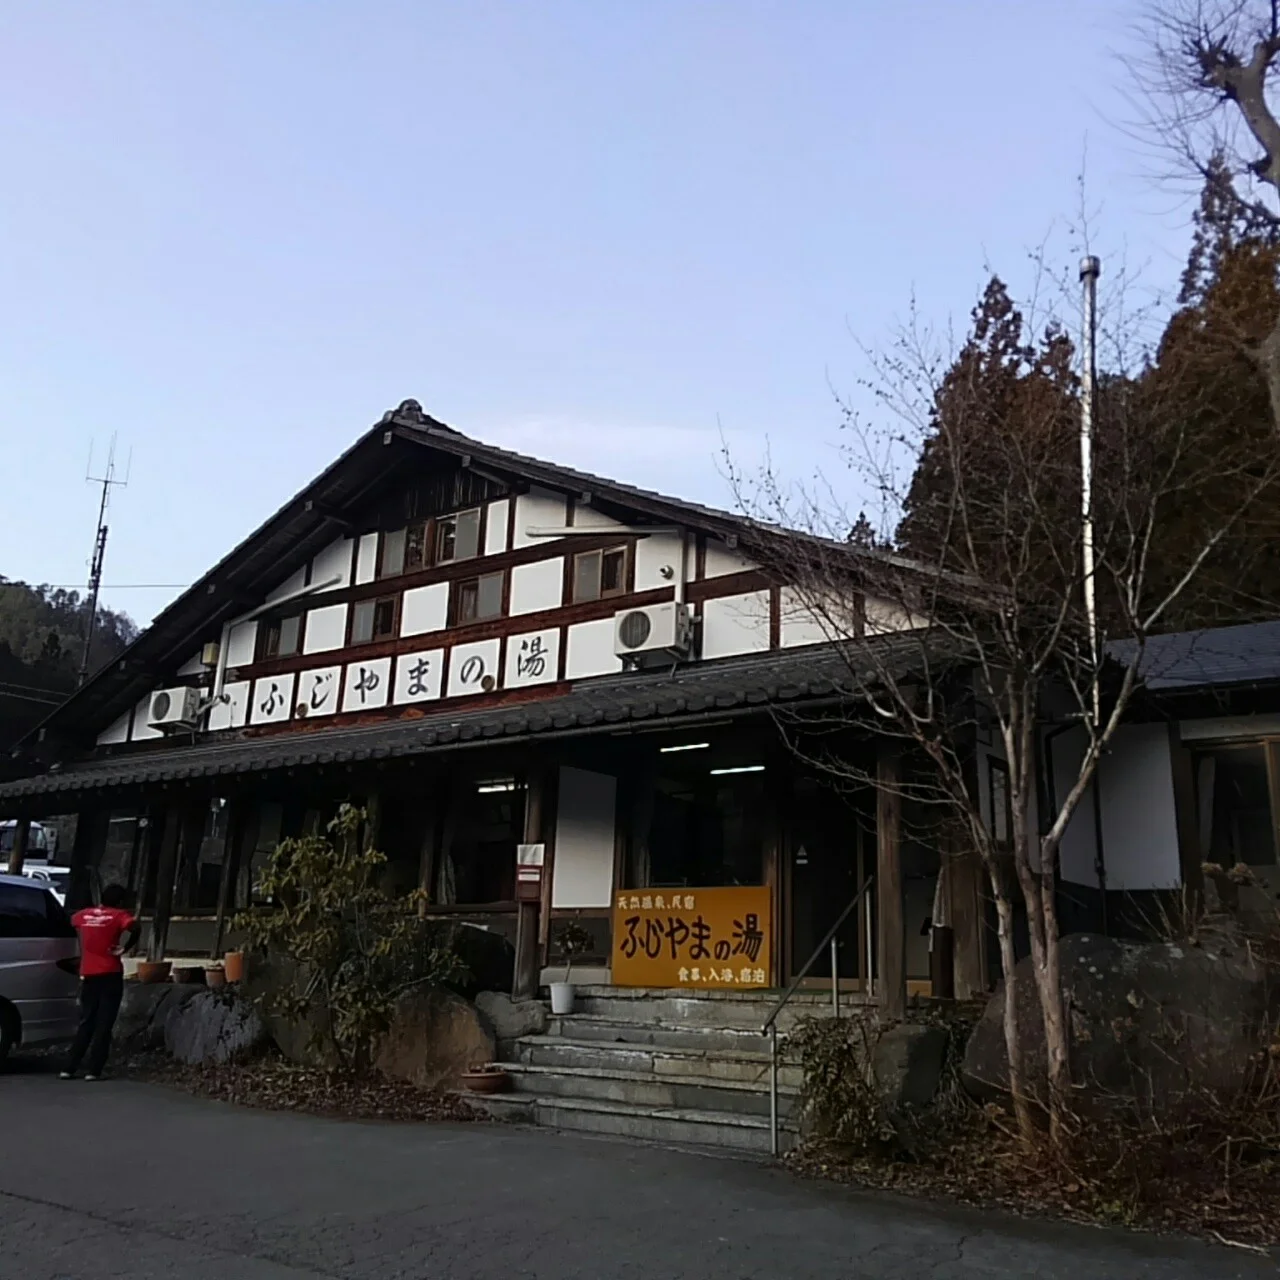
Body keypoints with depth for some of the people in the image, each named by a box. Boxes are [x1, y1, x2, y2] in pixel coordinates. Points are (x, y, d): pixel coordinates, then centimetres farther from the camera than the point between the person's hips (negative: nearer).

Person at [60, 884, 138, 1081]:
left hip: (88, 975, 5)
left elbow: (73, 921, 31)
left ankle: (69, 1068, 12)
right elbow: (134, 928, -26)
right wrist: (123, 948, -13)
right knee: (103, 1025, 0)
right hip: (110, 975, -5)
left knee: (85, 1023, 15)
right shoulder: (118, 915, -6)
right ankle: (93, 1071, -4)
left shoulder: (84, 914, 9)